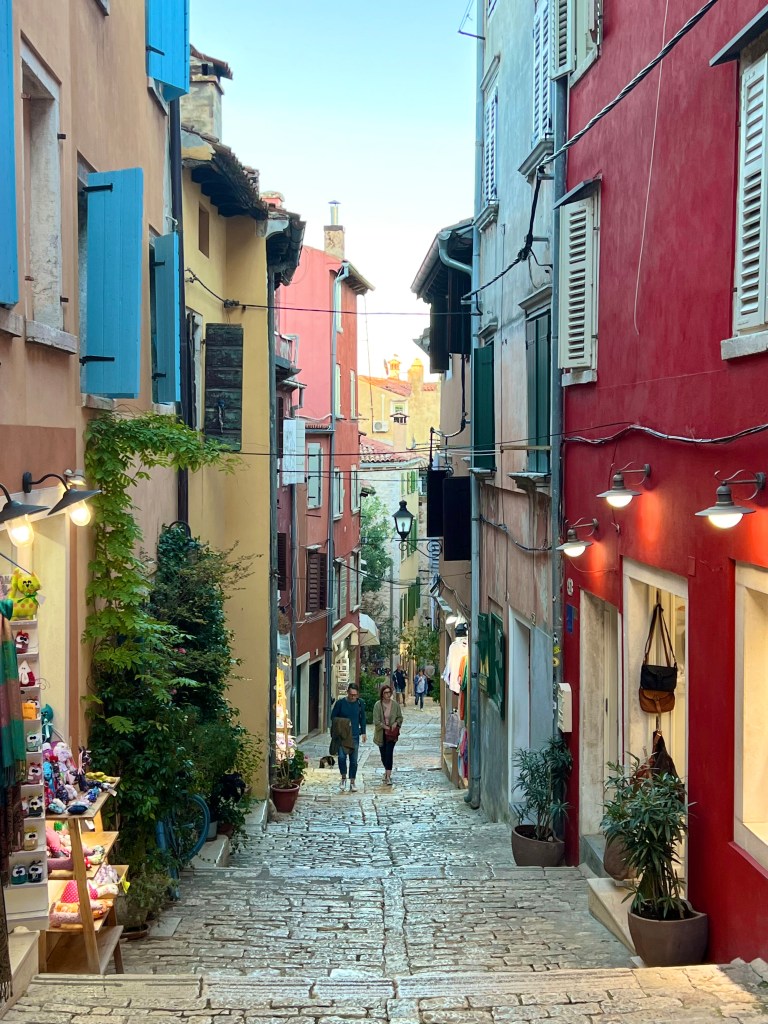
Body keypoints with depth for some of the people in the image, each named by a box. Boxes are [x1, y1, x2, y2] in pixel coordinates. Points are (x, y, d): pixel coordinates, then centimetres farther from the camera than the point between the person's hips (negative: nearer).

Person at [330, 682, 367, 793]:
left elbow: (362, 718, 13)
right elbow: (333, 717, 2)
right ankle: (343, 778, 6)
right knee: (342, 756, -16)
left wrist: (363, 733, 9)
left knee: (354, 760, 5)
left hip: (354, 735, 2)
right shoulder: (340, 702, -5)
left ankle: (352, 782, 15)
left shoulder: (360, 703, 2)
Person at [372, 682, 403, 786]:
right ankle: (387, 771, 37)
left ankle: (388, 776, -13)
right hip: (381, 733, 1)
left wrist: (396, 723, -11)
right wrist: (386, 727, -17)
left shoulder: (395, 704, -2)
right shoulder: (378, 705, -7)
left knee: (389, 753, -12)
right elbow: (376, 721, -9)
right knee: (383, 754, 11)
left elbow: (400, 717, 9)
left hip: (391, 734, -1)